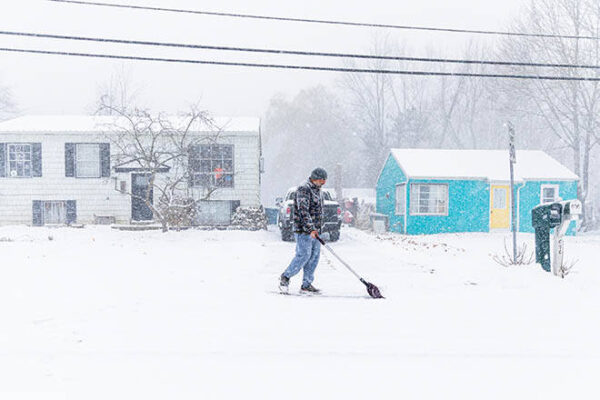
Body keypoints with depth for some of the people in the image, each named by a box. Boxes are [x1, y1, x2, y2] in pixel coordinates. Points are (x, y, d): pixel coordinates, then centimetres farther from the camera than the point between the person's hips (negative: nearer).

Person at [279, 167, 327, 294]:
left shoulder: (317, 190, 18)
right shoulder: (304, 189, -13)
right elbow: (303, 211, -22)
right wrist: (311, 228, -28)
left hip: (315, 230, 9)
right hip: (304, 230, -9)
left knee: (314, 256, 5)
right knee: (304, 255, -11)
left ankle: (306, 284, 9)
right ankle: (285, 277, 3)